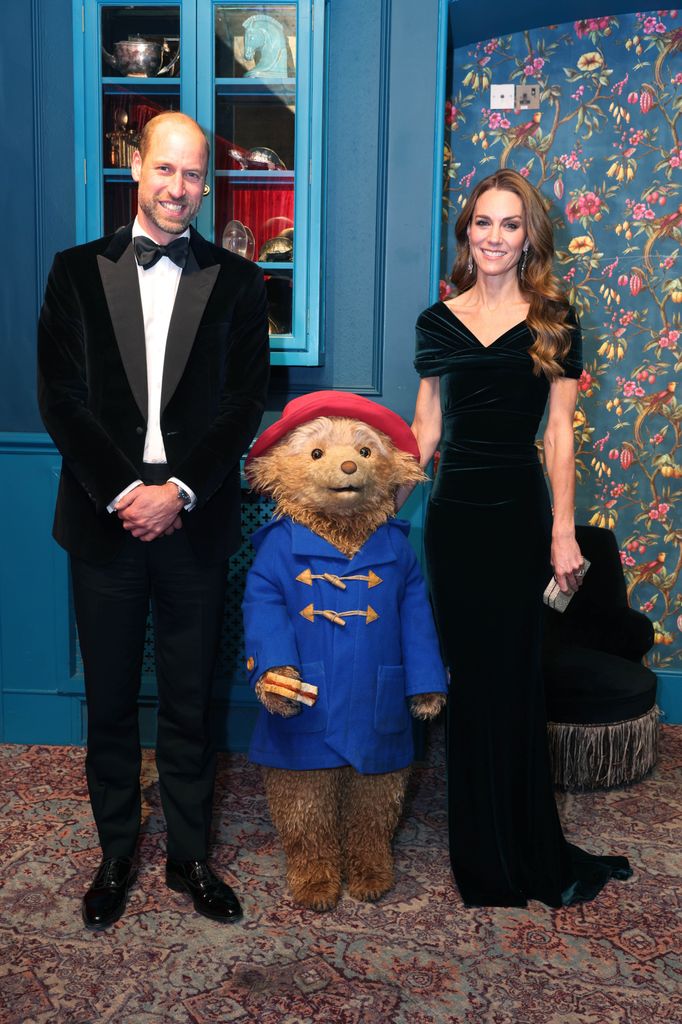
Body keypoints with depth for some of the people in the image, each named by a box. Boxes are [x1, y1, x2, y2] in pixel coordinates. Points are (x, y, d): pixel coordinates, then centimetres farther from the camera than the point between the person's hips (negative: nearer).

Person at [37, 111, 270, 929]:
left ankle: (189, 856, 27)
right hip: (104, 519, 1)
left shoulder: (236, 281, 6)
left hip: (194, 522, 0)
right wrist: (121, 493, -11)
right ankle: (116, 855, 30)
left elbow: (244, 403, -1)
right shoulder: (77, 271, 6)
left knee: (190, 704, 10)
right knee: (109, 702, 11)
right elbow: (60, 397, -1)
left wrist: (180, 491, -12)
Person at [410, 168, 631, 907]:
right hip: (455, 510, 2)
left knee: (510, 676, 4)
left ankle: (525, 855, 24)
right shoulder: (438, 321, 8)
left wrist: (563, 529, -8)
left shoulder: (552, 320, 1)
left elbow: (560, 431, -2)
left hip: (518, 512, -2)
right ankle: (480, 852, 26)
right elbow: (425, 427, 10)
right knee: (468, 675, 9)